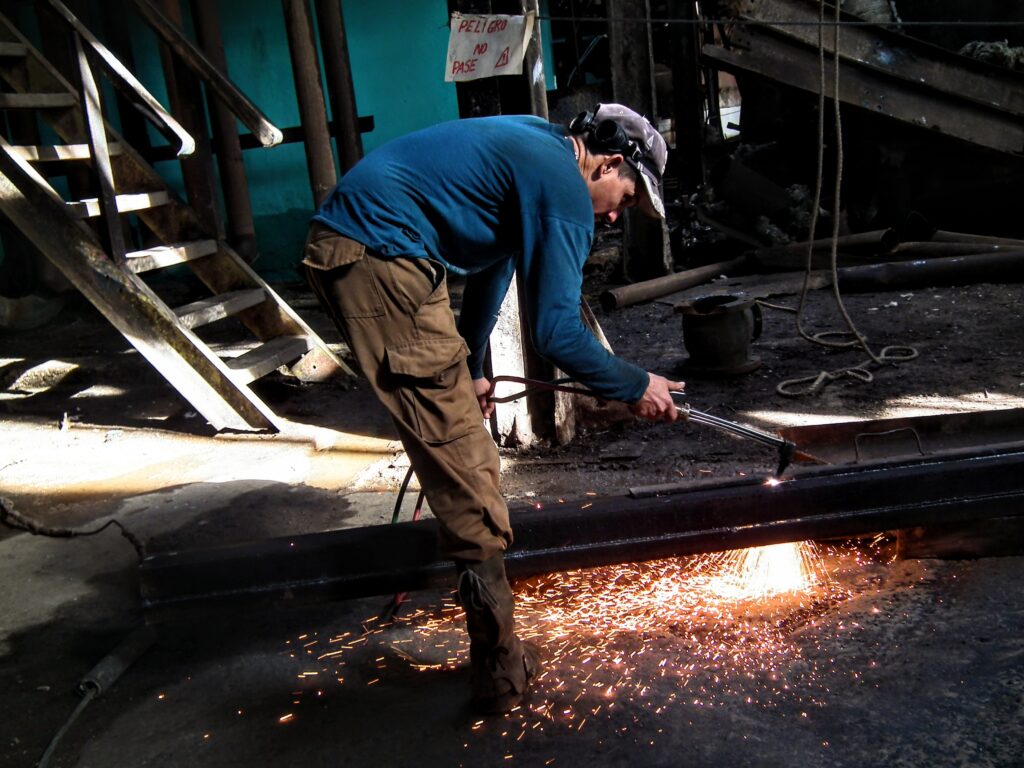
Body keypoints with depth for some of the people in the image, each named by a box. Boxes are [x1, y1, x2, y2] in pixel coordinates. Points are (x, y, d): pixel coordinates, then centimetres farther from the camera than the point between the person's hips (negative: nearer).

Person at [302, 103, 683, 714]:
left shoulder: (534, 150, 21)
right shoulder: (564, 188, -10)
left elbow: (492, 259, 30)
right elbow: (556, 333, -14)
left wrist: (472, 368, 37)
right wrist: (635, 388, 1)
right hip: (380, 261, -11)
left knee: (451, 422, 25)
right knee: (459, 451, -9)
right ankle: (500, 665, -3)